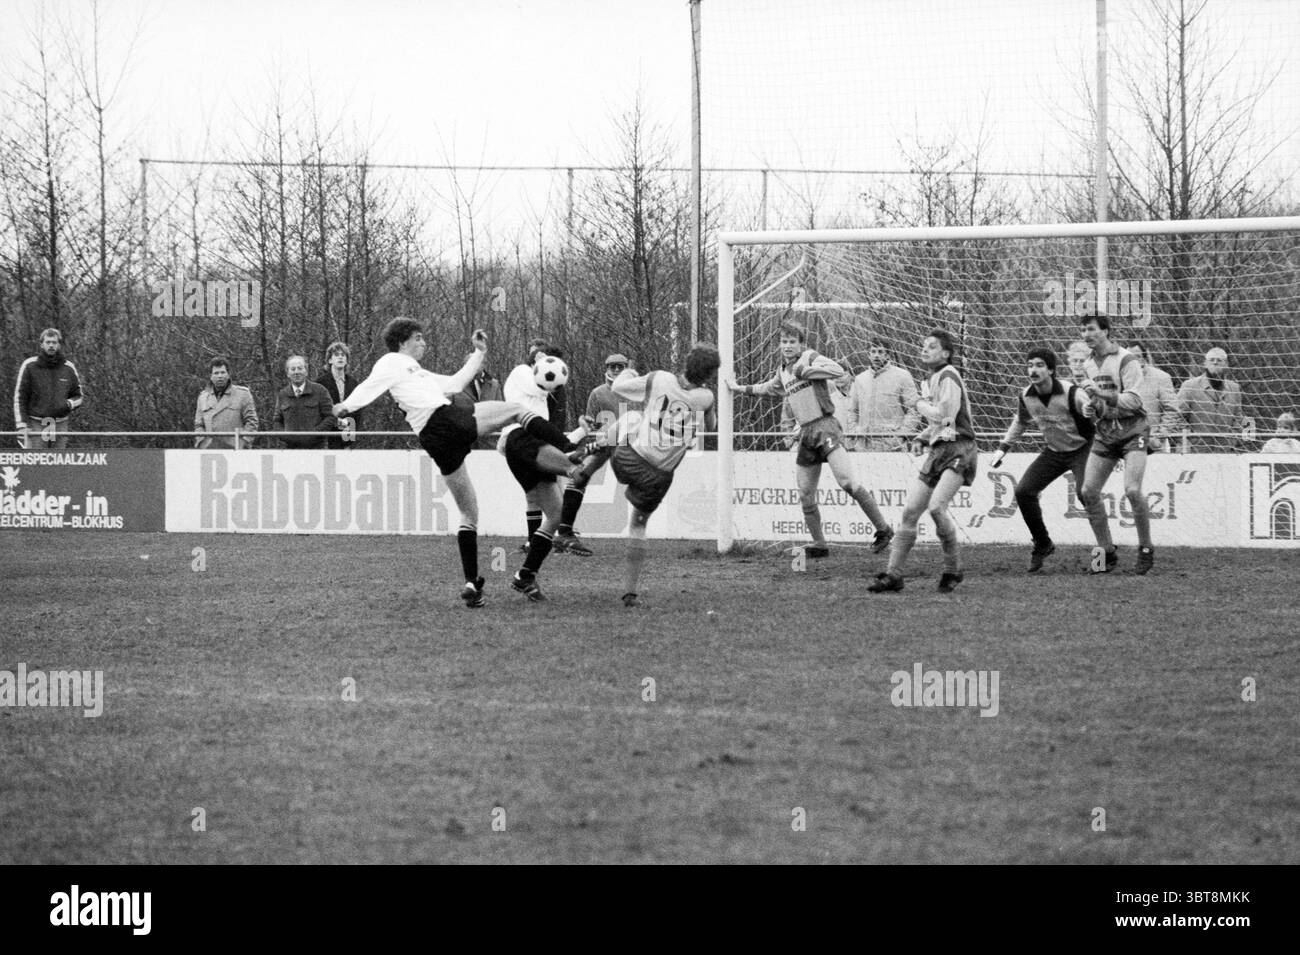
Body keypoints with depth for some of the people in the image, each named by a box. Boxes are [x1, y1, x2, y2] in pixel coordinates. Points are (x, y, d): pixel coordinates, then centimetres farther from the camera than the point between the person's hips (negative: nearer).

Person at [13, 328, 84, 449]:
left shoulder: (69, 368, 8)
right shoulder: (29, 366, 0)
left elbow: (79, 397, 17)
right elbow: (19, 397, 0)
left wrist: (69, 404, -7)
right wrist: (21, 425, -8)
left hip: (60, 425, 3)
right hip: (35, 425, -3)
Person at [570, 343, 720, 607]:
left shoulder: (658, 380, -12)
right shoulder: (705, 398, -10)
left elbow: (617, 388, 2)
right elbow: (711, 427, 12)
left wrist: (627, 373, 23)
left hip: (627, 460, 0)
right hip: (659, 477, 0)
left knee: (628, 418, 31)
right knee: (639, 524, 23)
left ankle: (589, 466, 27)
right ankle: (631, 591, 17)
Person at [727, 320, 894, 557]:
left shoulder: (810, 358, -3)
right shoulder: (783, 370, 19)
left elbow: (837, 370, -22)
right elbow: (769, 387, 42)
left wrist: (805, 371, -19)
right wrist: (740, 389, 46)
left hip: (824, 426, -8)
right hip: (806, 433, 8)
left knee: (847, 482, -22)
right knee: (805, 495, 7)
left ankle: (883, 529, -18)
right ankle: (819, 544, 17)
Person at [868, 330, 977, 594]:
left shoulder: (948, 377, -8)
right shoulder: (932, 379, 19)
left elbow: (944, 415, -16)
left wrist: (919, 404, -1)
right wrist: (924, 436, 16)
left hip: (958, 450, -9)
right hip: (937, 451, 9)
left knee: (936, 506, -25)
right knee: (910, 511, 2)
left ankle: (953, 571, -11)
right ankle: (893, 574, 6)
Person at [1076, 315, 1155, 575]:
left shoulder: (1126, 361, -10)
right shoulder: (1088, 365, 12)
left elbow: (1134, 401, -17)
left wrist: (1102, 394, -27)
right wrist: (1091, 407, 1)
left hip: (1131, 432, -7)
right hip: (1104, 434, 7)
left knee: (1132, 489, -20)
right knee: (1088, 492, -3)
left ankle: (1146, 550, -4)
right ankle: (1107, 552, 9)